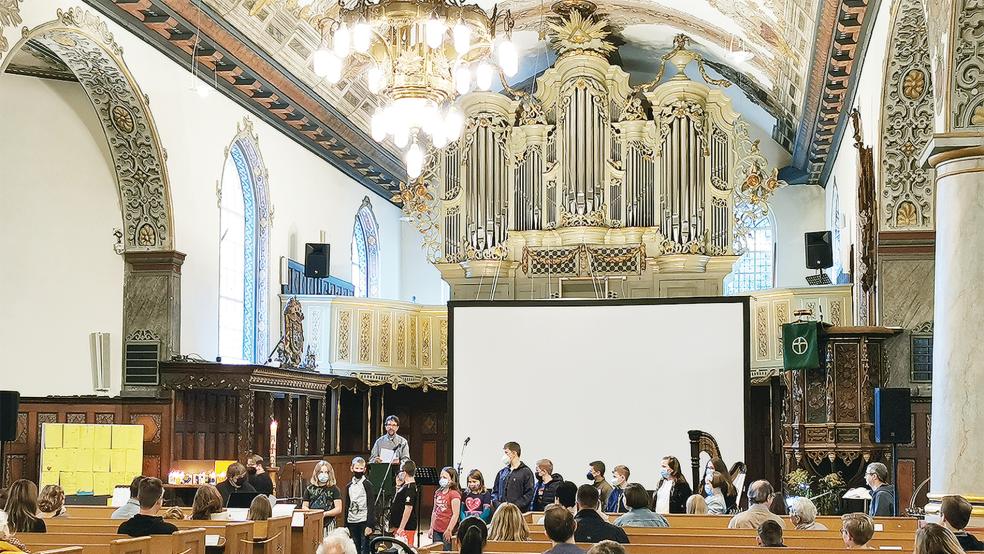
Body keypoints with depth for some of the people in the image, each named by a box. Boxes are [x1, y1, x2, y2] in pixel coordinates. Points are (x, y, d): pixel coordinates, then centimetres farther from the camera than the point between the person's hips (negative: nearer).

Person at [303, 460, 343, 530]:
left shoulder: (334, 489, 5)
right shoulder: (310, 488, 13)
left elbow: (338, 509, 0)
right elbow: (304, 506, 15)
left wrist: (324, 514, -13)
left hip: (328, 525, -2)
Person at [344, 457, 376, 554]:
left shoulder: (367, 485, -3)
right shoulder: (349, 486, 13)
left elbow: (371, 507, -7)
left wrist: (370, 525, -14)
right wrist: (346, 526, 15)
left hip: (363, 522, -5)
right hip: (352, 522, 5)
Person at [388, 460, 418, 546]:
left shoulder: (410, 488, -18)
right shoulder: (405, 486, 13)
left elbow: (408, 508, -23)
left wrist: (401, 528, -23)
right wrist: (398, 485, 14)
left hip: (406, 528, -10)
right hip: (400, 526, 10)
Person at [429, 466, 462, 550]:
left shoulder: (454, 494, -10)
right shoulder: (438, 492, 12)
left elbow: (456, 514, -14)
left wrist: (449, 530, -17)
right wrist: (431, 528, 16)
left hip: (447, 531, -7)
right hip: (437, 530, 7)